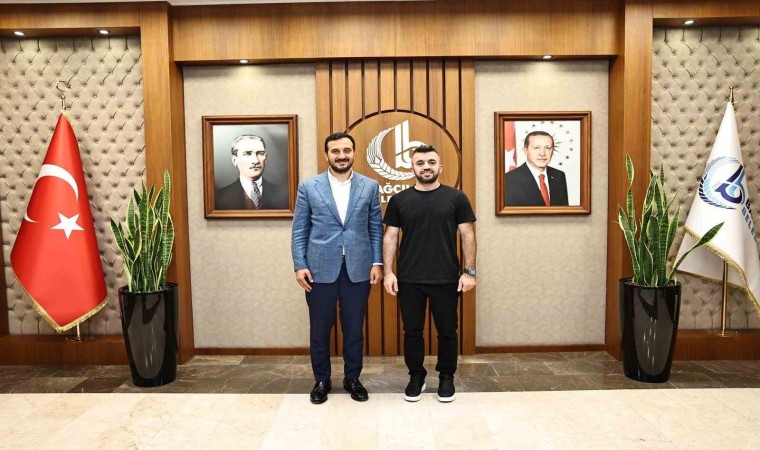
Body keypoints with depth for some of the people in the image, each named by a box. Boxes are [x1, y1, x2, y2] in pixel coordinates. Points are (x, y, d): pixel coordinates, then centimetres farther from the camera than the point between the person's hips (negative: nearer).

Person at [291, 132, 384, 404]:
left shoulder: (370, 186, 5)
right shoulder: (308, 187, 2)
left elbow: (376, 228, 6)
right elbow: (299, 230, 2)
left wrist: (377, 262, -1)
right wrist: (299, 265, -6)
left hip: (358, 268, 1)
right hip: (320, 268, 0)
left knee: (354, 328, 10)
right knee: (319, 328, 10)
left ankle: (352, 378, 28)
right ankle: (321, 380, 28)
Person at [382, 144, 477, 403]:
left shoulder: (456, 198, 0)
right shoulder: (399, 200, 4)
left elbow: (468, 235, 0)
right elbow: (390, 237, 4)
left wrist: (469, 271, -5)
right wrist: (388, 271, -4)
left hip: (446, 279, -1)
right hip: (409, 280, 1)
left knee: (447, 331, 10)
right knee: (412, 331, 11)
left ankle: (446, 377, 29)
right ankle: (416, 376, 28)